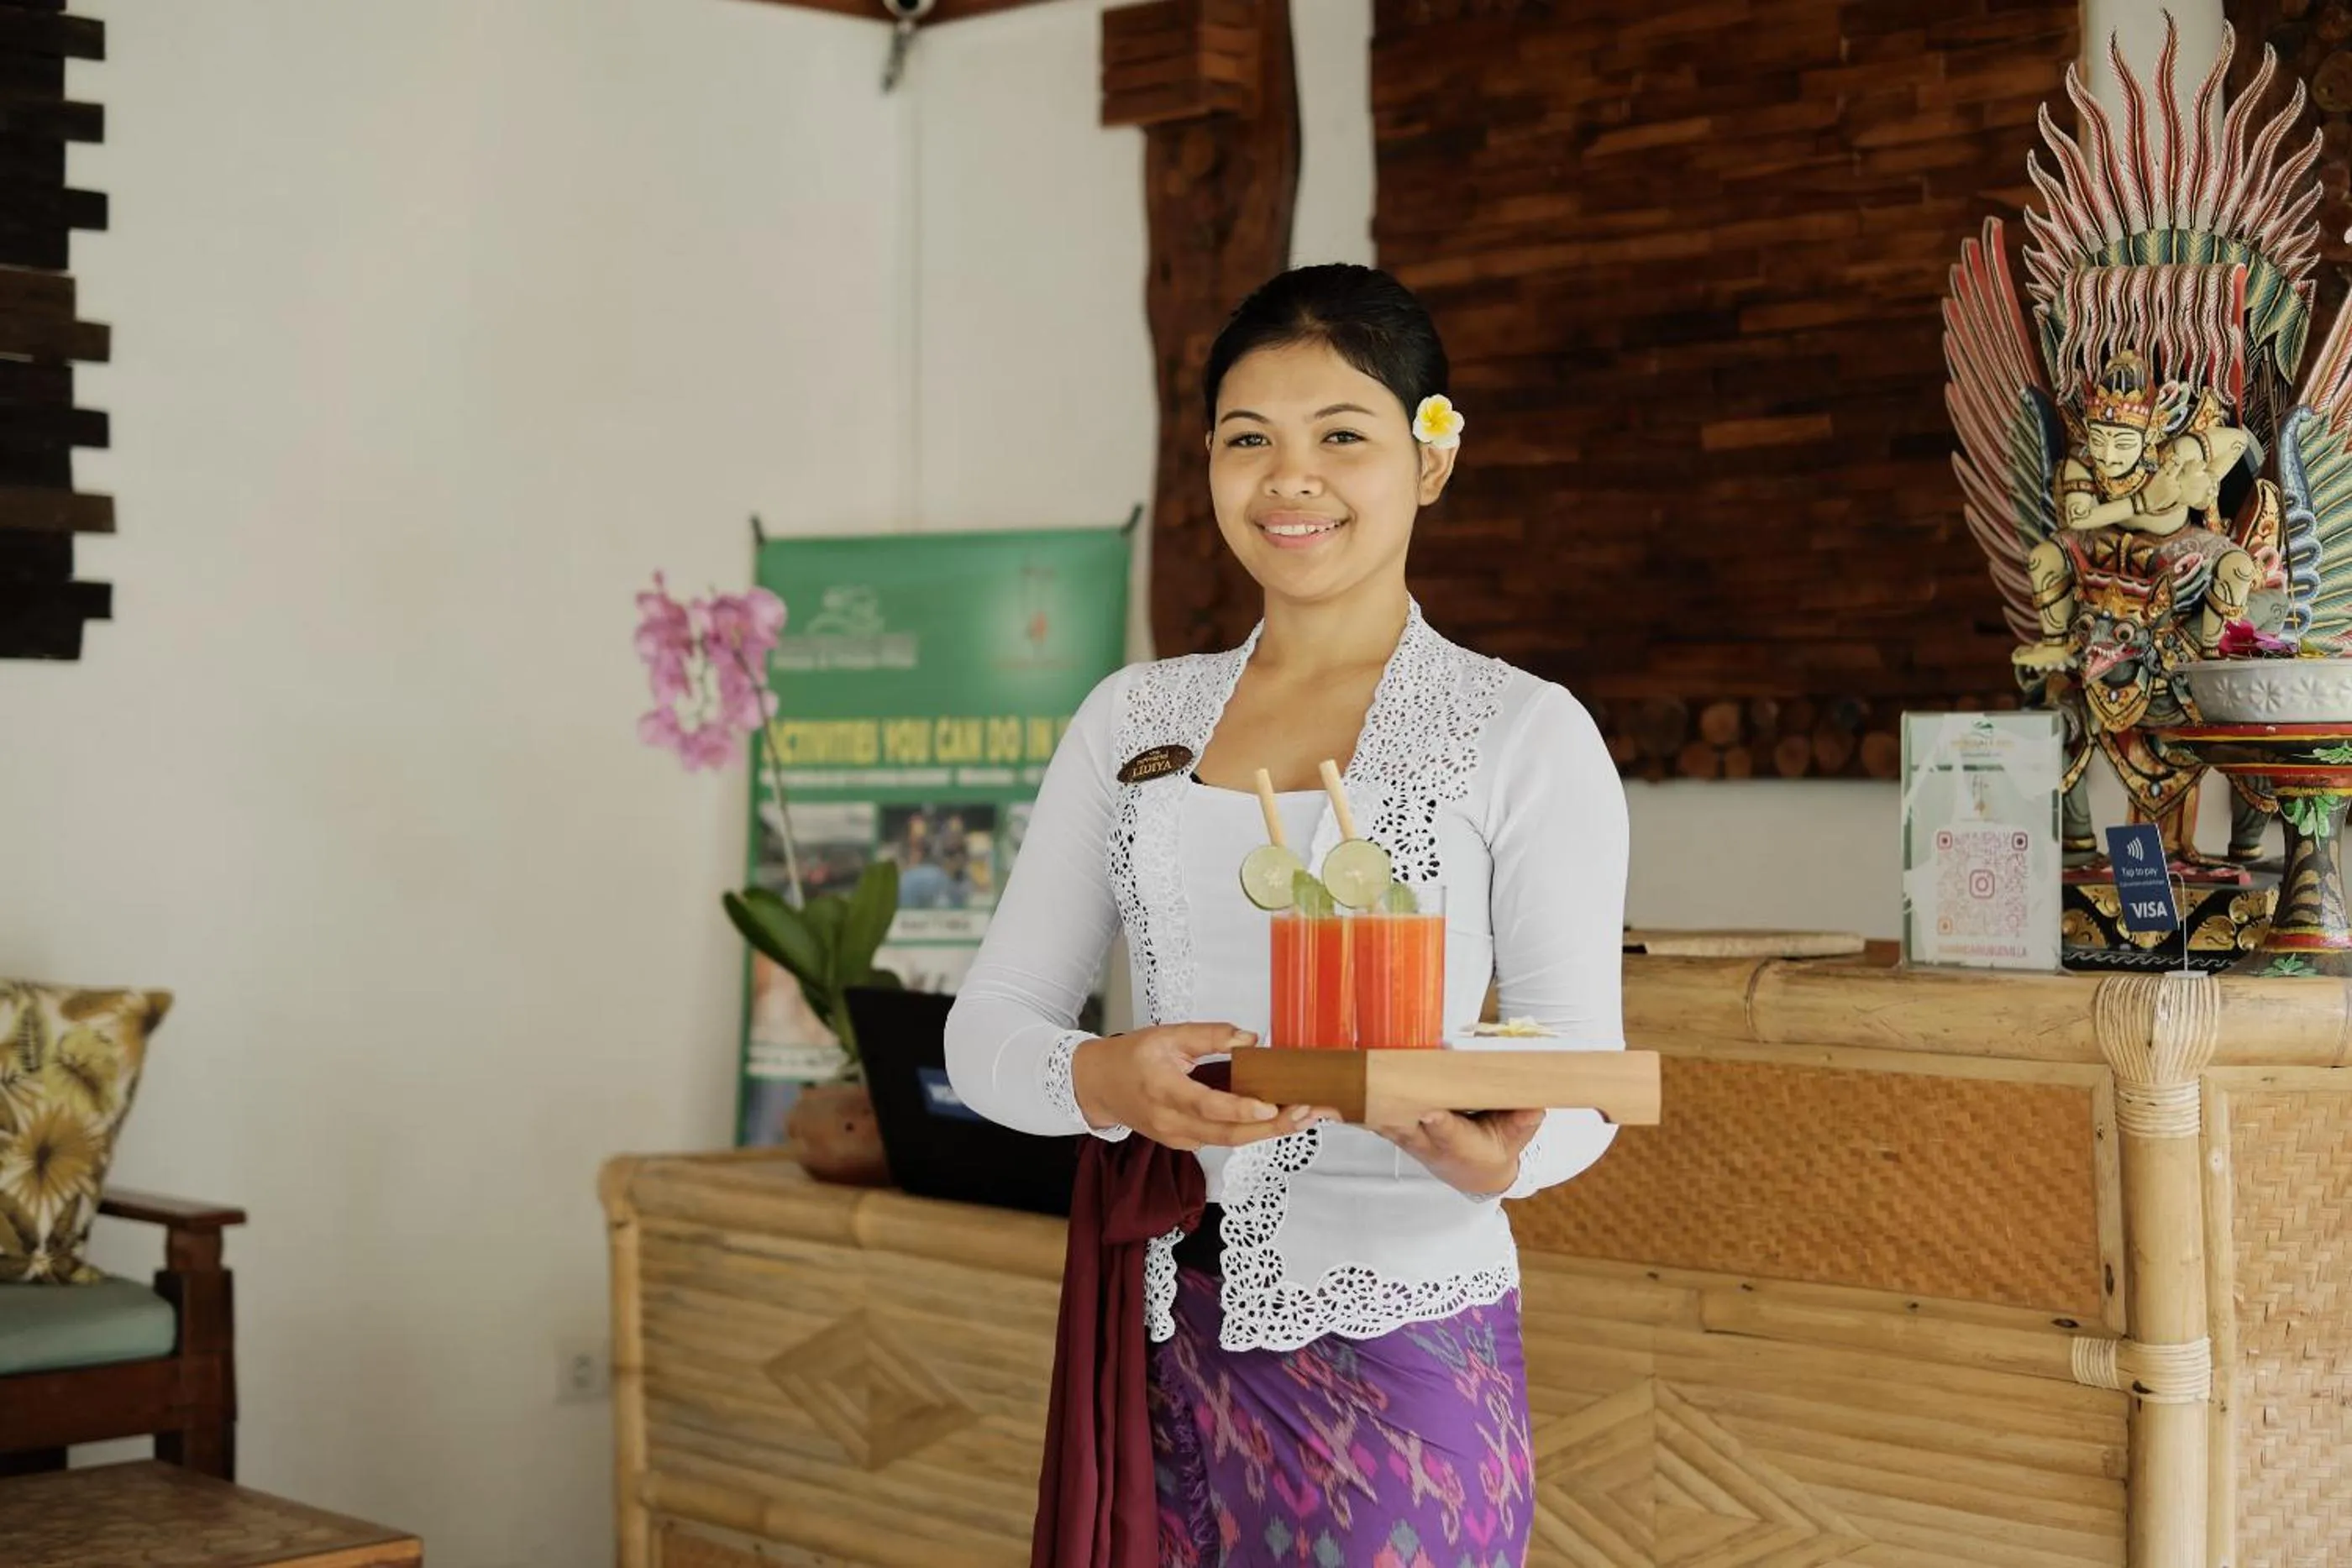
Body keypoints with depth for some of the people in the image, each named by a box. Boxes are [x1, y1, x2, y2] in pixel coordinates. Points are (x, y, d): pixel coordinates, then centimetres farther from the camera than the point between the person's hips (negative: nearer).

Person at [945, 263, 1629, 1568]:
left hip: (1397, 1354, -3)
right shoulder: (1134, 718, 8)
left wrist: (1496, 1153, -26)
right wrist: (1101, 1080, -16)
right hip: (1163, 1341, 3)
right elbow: (987, 1027, 6)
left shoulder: (1523, 732, -2)